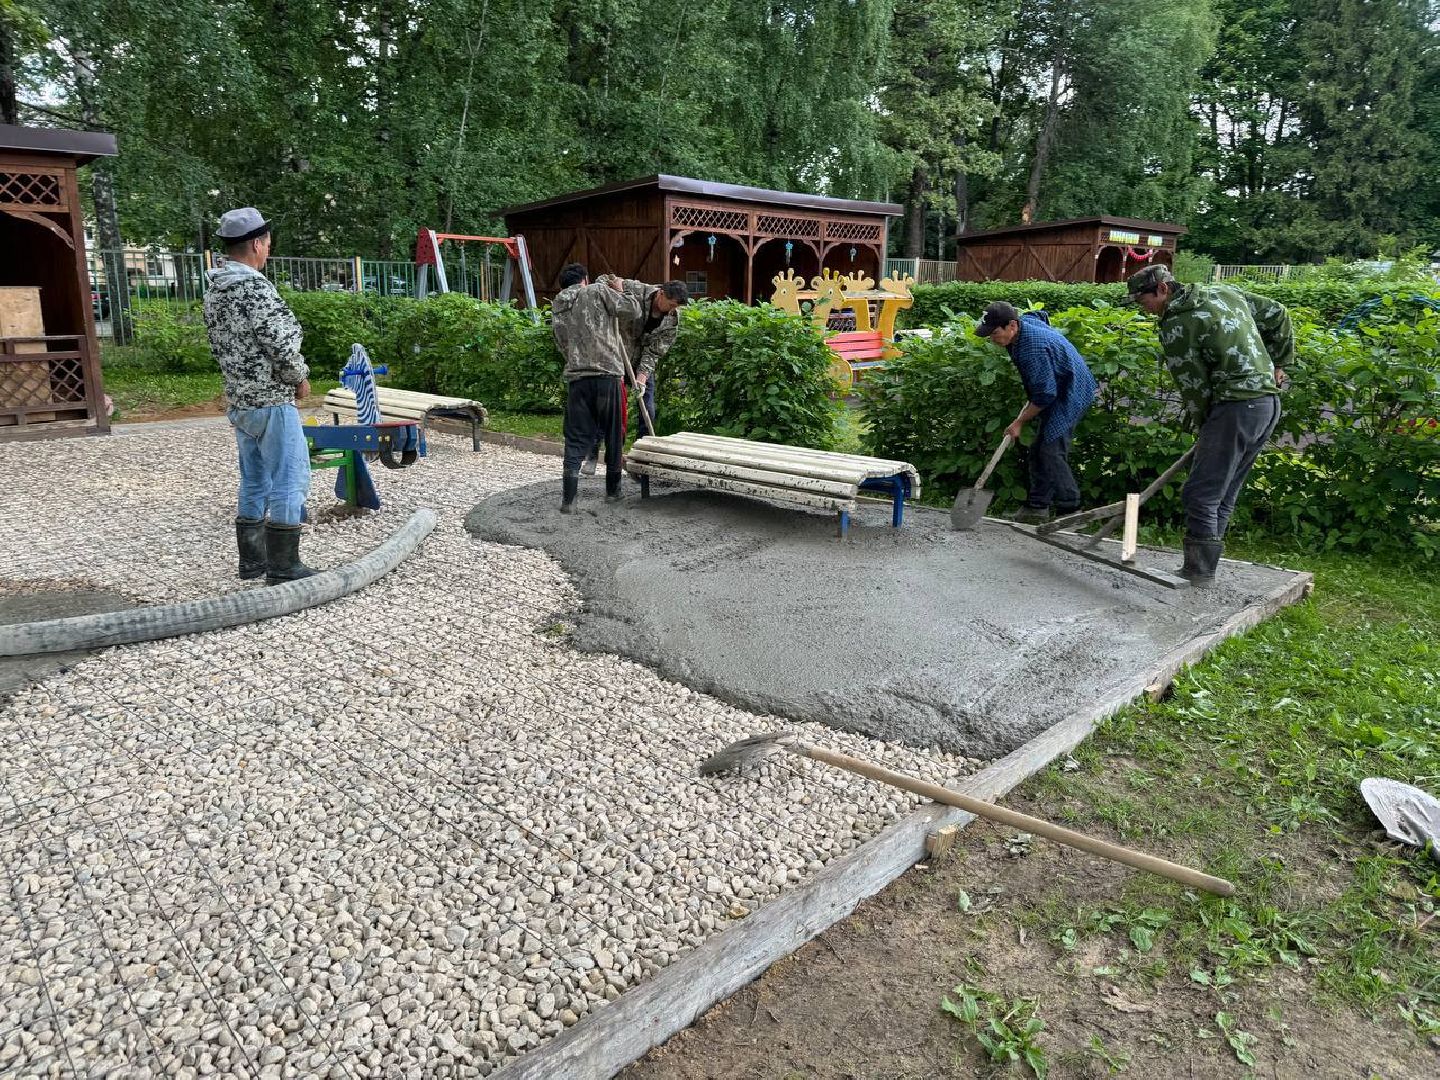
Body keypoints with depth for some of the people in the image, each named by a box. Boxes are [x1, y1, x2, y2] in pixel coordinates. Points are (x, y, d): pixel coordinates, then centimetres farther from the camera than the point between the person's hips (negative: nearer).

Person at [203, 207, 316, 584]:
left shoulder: (214, 290, 11)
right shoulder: (254, 287, -17)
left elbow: (218, 345, 17)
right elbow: (282, 344, -20)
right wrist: (300, 378, -5)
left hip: (239, 401, 9)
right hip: (272, 401, -9)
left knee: (254, 482, 15)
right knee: (289, 482, -4)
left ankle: (252, 560, 21)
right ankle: (283, 568, -1)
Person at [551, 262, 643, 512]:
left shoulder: (556, 309, 19)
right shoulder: (598, 291, 5)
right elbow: (633, 311, 0)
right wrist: (620, 291, 18)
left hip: (576, 378, 3)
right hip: (608, 374, -3)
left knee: (576, 439, 5)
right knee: (613, 435, 12)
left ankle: (568, 498, -4)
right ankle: (613, 489, 22)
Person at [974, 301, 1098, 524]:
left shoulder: (1033, 348, -33)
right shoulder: (1026, 320, -4)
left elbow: (1045, 395, -28)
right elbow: (1041, 315, 23)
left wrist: (1020, 422, -16)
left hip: (1072, 394, -10)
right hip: (1058, 390, 10)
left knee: (1052, 451, -16)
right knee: (1039, 449, 10)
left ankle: (1072, 511, -8)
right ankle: (1037, 508, 17)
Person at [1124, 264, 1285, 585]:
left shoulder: (1176, 326, -10)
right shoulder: (1226, 293, 16)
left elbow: (1195, 386, -8)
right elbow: (1278, 317, 26)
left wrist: (1203, 428, 4)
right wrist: (1274, 363, 30)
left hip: (1236, 406, -9)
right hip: (1270, 401, 9)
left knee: (1201, 495, -6)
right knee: (1224, 496, 13)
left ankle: (1198, 574, -5)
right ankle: (1203, 568, 17)